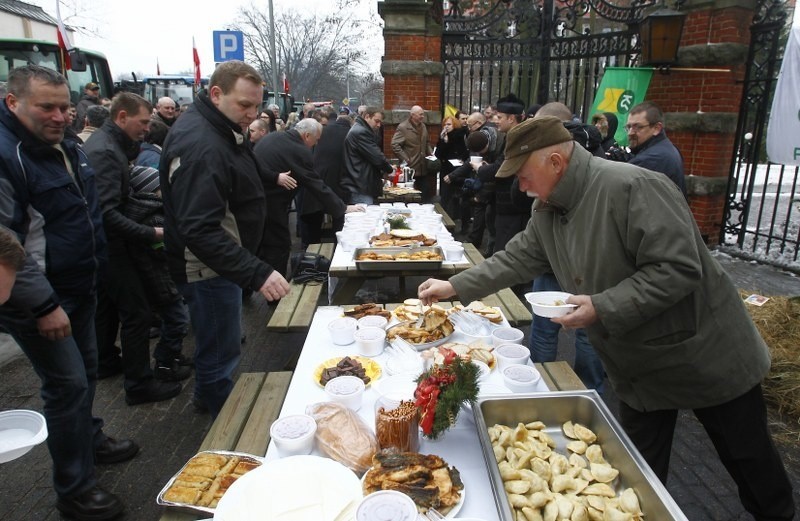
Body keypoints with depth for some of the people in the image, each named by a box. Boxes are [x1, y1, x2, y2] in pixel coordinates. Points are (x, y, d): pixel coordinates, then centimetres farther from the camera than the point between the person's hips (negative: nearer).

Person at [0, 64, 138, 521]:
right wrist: (44, 305, -23)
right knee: (68, 384, -2)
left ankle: (88, 440, 43)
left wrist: (92, 274, 19)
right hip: (39, 300, -8)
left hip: (79, 289, 9)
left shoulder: (68, 149, 8)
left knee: (85, 372, 21)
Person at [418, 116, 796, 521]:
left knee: (748, 455, 18)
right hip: (639, 367, 6)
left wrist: (603, 308, -31)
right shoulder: (546, 210, -2)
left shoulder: (633, 187, -27)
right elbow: (516, 260, 7)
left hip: (705, 355, -6)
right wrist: (455, 286, 3)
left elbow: (678, 268, -29)